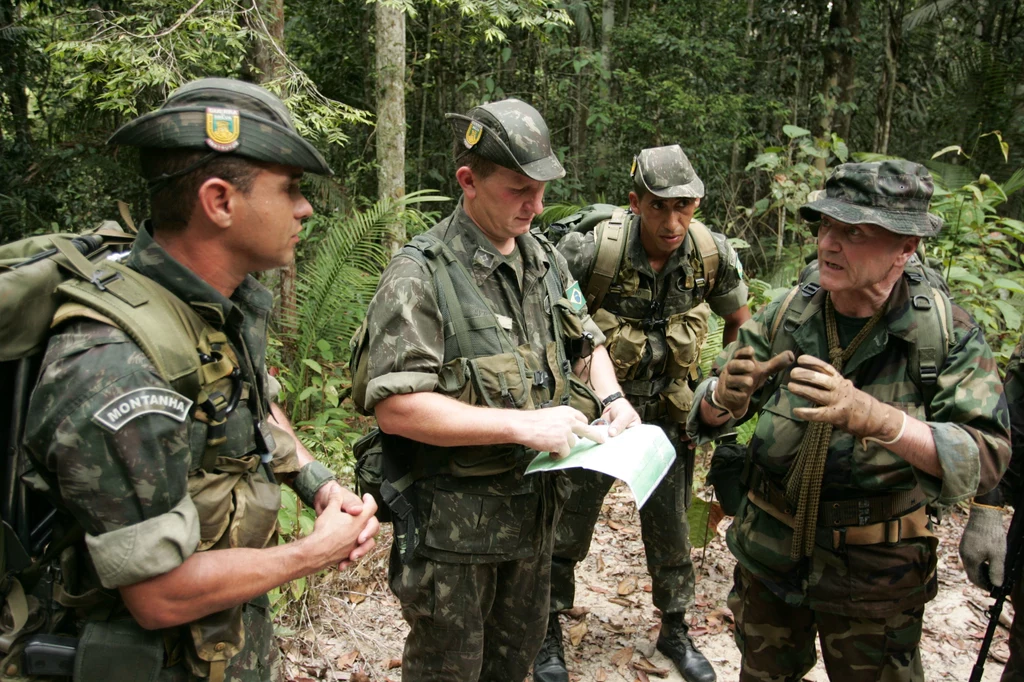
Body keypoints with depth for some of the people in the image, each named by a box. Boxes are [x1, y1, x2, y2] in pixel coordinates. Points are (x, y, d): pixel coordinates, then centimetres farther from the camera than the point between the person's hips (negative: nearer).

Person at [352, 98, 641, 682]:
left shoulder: (546, 259, 4)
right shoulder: (421, 276, -20)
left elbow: (587, 341, 17)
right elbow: (395, 407, -26)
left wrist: (611, 397, -4)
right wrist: (522, 424, -29)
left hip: (535, 504, 7)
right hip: (454, 519, -7)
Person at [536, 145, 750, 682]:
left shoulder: (713, 255, -13)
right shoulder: (594, 249, -25)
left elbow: (739, 322, 7)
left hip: (667, 416, 3)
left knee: (671, 533, 16)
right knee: (567, 531, 10)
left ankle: (675, 631, 40)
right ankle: (549, 632, 33)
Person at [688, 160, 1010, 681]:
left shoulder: (949, 333, -14)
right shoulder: (783, 317, -9)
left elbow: (985, 454, -23)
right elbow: (707, 418, -8)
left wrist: (875, 418, -40)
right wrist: (724, 398, -33)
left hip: (876, 576, -2)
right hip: (769, 554, 2)